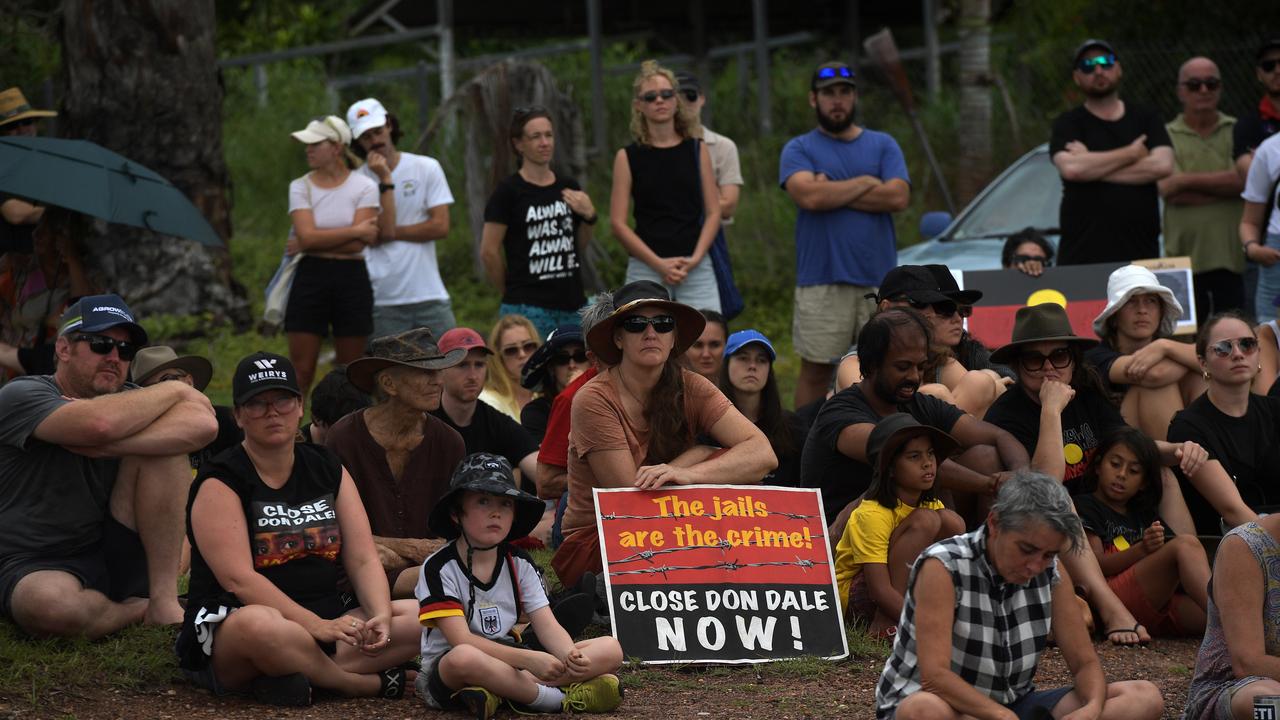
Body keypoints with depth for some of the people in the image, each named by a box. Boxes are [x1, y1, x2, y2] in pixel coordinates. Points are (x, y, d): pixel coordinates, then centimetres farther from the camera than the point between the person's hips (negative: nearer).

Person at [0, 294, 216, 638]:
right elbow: (99, 425, -28)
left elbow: (203, 425, -14)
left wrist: (108, 444, -23)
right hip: (37, 568, -4)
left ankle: (164, 600, -16)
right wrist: (175, 390, -11)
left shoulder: (127, 400, 8)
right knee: (51, 605, -41)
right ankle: (139, 609, -7)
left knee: (164, 442, -13)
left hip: (119, 556, 4)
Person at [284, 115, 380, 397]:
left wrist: (307, 245, -9)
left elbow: (358, 244, -11)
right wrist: (356, 231, -11)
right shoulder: (300, 187, 5)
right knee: (300, 372, -4)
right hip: (311, 277, 1)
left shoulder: (364, 187, 0)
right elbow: (307, 236, -10)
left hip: (352, 279, -1)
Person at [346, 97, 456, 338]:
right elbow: (384, 230, -11)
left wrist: (392, 233, -5)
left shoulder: (427, 168, 5)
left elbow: (440, 227, -2)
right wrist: (385, 180, -12)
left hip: (430, 296, 1)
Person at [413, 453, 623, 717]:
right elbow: (461, 641, -20)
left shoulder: (520, 564, 8)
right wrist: (529, 659, -30)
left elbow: (548, 626, 0)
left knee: (611, 650, -9)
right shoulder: (439, 567, -10)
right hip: (446, 673, -6)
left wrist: (571, 656, -25)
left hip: (508, 665, 6)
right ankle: (559, 699, -27)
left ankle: (500, 690, -26)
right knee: (464, 658, -44)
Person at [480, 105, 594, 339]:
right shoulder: (508, 192, -5)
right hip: (527, 310, -6)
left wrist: (589, 216, 2)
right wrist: (512, 291, 4)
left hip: (571, 307, 6)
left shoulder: (569, 188, 12)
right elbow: (489, 252, -6)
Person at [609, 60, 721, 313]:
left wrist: (695, 258, -7)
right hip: (646, 268, -1)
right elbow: (618, 223, 1)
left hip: (696, 266, 1)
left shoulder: (698, 150, 9)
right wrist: (658, 263, -9)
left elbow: (713, 212, 8)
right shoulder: (628, 157, 5)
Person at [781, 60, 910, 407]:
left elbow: (898, 197, -5)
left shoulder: (883, 145, 12)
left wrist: (833, 193, -5)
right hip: (821, 283, -2)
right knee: (815, 371, 1)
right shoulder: (799, 150, 7)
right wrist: (866, 183, -4)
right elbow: (809, 196, -13)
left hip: (879, 278, 2)